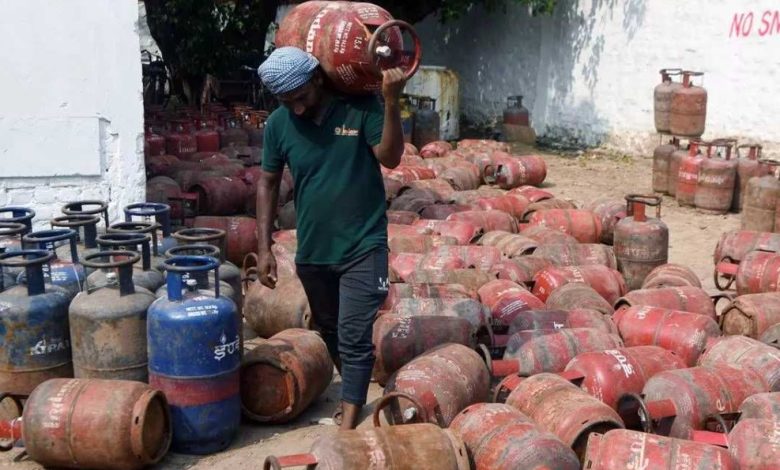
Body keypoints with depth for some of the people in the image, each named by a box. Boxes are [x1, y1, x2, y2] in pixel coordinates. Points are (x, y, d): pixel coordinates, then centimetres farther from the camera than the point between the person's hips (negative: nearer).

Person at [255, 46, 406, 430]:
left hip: (363, 247, -4)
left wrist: (391, 103, -31)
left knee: (354, 337, -7)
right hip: (312, 250, 4)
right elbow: (268, 183, 4)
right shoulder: (278, 124, -5)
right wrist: (264, 247, 1)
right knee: (330, 331, 20)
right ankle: (353, 392, 44)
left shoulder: (360, 106, -12)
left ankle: (348, 426, 0)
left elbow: (390, 157, -18)